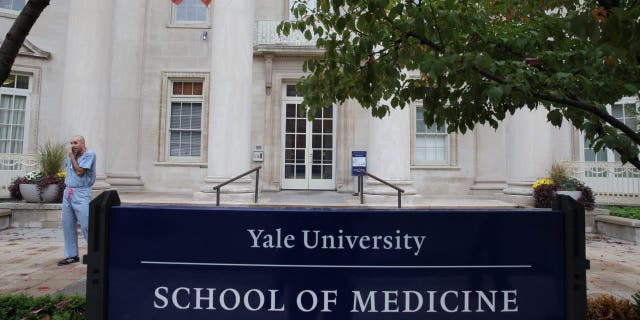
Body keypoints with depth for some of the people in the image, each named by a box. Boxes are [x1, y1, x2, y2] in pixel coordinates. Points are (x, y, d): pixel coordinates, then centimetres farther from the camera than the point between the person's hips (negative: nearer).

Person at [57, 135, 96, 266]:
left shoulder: (89, 155, -10)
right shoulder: (70, 156, 12)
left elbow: (79, 172, -15)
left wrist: (72, 157, -6)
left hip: (81, 194, -8)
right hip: (68, 192, 8)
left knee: (86, 226, -10)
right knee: (67, 225, 9)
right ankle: (71, 255, 18)